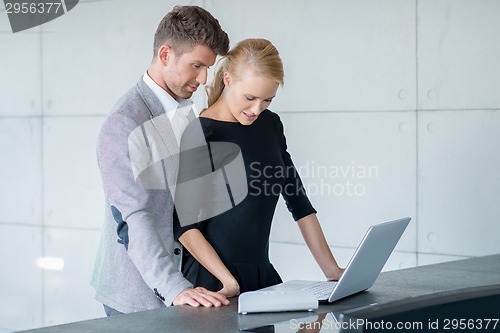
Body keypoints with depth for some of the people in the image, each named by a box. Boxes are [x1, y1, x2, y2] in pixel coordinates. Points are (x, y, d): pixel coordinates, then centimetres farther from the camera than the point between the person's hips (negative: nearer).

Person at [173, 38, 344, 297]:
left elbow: (297, 199, 12)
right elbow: (184, 225, -14)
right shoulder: (199, 134, -12)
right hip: (212, 281, -6)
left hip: (262, 274, 6)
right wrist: (229, 282, -20)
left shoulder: (270, 124, 8)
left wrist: (330, 268, 6)